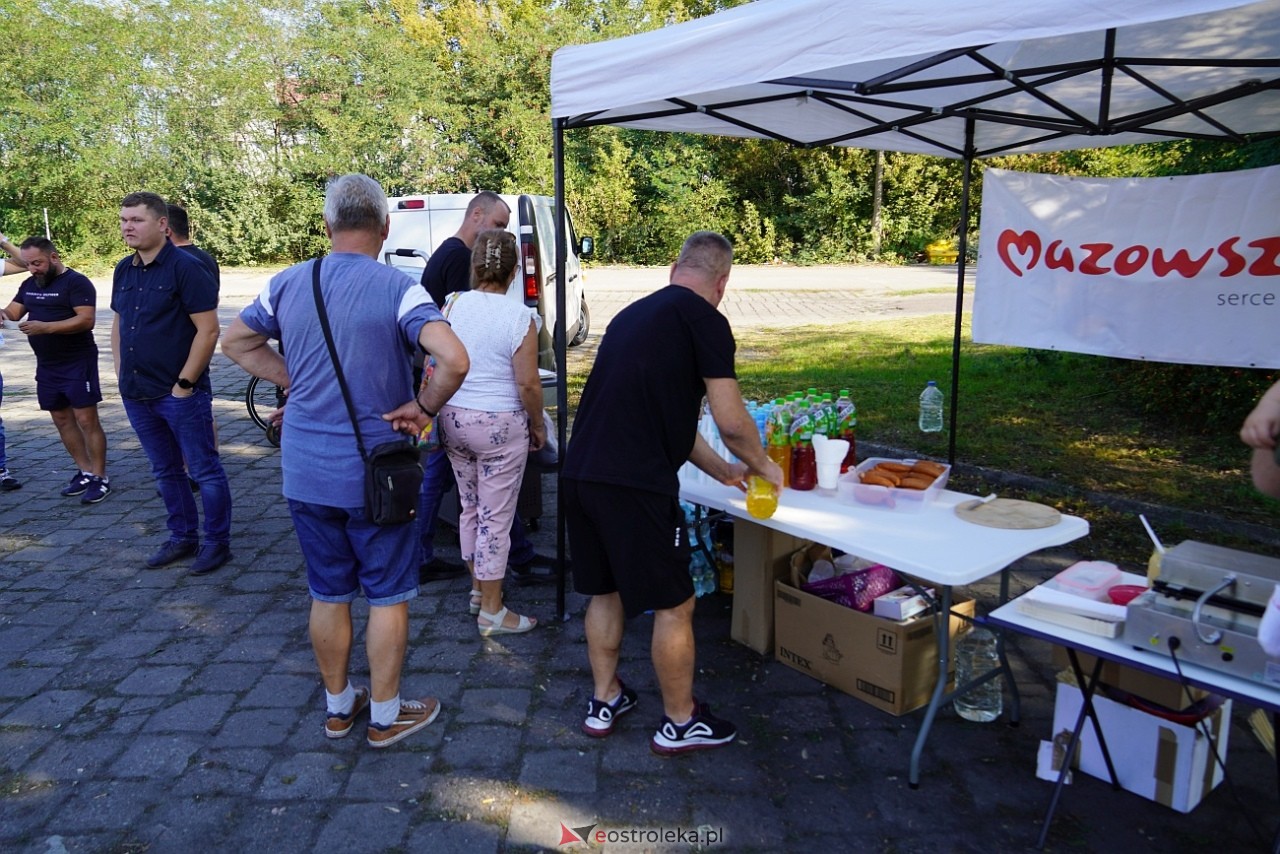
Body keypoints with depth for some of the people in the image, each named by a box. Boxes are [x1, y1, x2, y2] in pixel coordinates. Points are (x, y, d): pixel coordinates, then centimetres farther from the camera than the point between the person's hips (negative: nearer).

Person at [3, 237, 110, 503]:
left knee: (87, 420, -7)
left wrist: (46, 327, -29)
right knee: (62, 420, 10)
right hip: (46, 366, 8)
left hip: (77, 364, -8)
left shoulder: (76, 282, -11)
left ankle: (100, 478, -1)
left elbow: (87, 320, -21)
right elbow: (13, 311, 11)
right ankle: (85, 472, 20)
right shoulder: (29, 285, 13)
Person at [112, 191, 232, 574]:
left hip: (180, 394, -7)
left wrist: (184, 383, -16)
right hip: (136, 395, 8)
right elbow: (118, 323, 21)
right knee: (165, 471, 17)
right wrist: (122, 374, 12)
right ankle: (182, 537, 30)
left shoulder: (185, 267, -12)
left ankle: (217, 542, 14)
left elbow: (208, 329, -16)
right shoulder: (124, 269, 10)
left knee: (204, 469, 3)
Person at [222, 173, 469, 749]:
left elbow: (236, 342, 17)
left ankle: (338, 706, 34)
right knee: (387, 595, 11)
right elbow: (454, 361, -28)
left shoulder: (288, 284, 1)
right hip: (373, 473, -4)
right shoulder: (397, 289, -14)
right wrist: (423, 407, -13)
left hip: (305, 470, 5)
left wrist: (292, 380, 10)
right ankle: (385, 716, 24)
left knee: (328, 593, 18)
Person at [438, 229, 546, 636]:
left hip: (454, 419, 6)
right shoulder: (518, 317, -15)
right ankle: (492, 611, 13)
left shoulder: (451, 305, -2)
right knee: (496, 517, 3)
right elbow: (528, 384, -15)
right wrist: (538, 426, 1)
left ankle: (477, 589, 35)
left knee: (470, 507, 20)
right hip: (501, 425, -5)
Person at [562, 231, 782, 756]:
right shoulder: (704, 320, -5)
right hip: (634, 486, -8)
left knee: (605, 592, 24)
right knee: (673, 605, 10)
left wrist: (722, 470, 30)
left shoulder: (634, 314, 19)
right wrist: (761, 465, 12)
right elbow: (731, 422, -9)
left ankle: (604, 701, 37)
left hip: (579, 474, 8)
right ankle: (680, 723, 25)